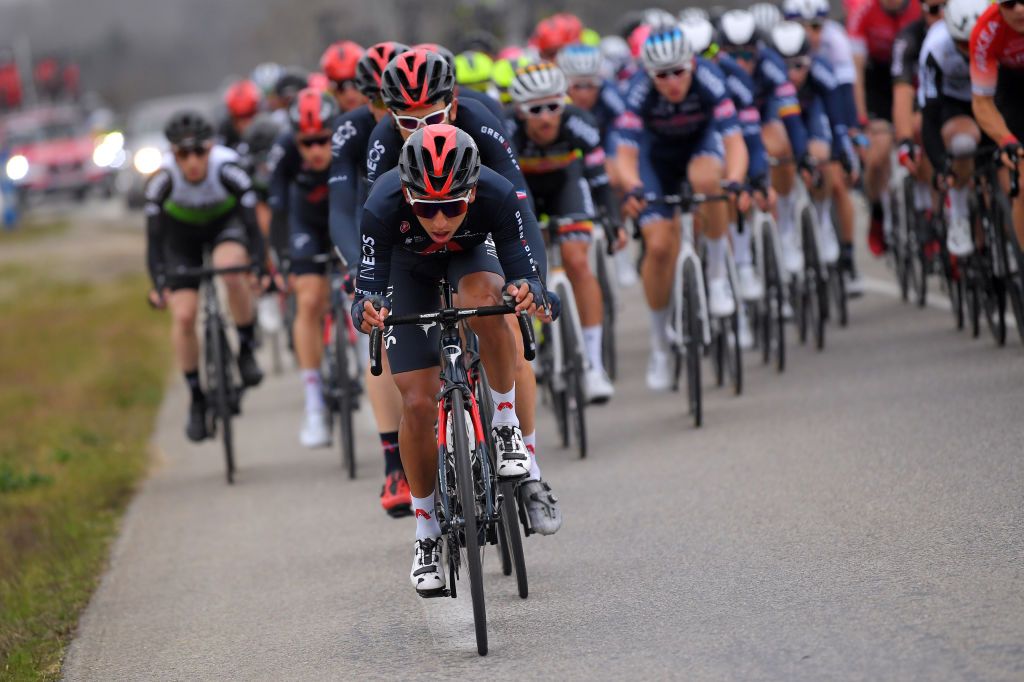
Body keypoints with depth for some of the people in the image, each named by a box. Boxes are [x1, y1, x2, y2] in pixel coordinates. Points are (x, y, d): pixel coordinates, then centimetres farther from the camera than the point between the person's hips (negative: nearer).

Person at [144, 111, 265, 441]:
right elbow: (154, 237, -31)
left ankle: (247, 349, -11)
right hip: (181, 231, 1)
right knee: (183, 315, -11)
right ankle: (197, 399, 8)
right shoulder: (163, 178, -33)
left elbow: (252, 223, -33)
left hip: (226, 221, -1)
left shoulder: (227, 169, -35)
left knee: (232, 272, -35)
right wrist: (159, 285, -42)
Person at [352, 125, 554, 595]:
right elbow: (369, 285, -33)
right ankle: (426, 531, 10)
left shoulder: (498, 197, -36)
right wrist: (366, 309, -55)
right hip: (409, 268, 0)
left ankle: (505, 424, -16)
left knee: (483, 301, -37)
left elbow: (522, 272, -31)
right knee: (418, 404, -8)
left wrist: (527, 292, -54)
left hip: (472, 255, 0)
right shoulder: (382, 207, -38)